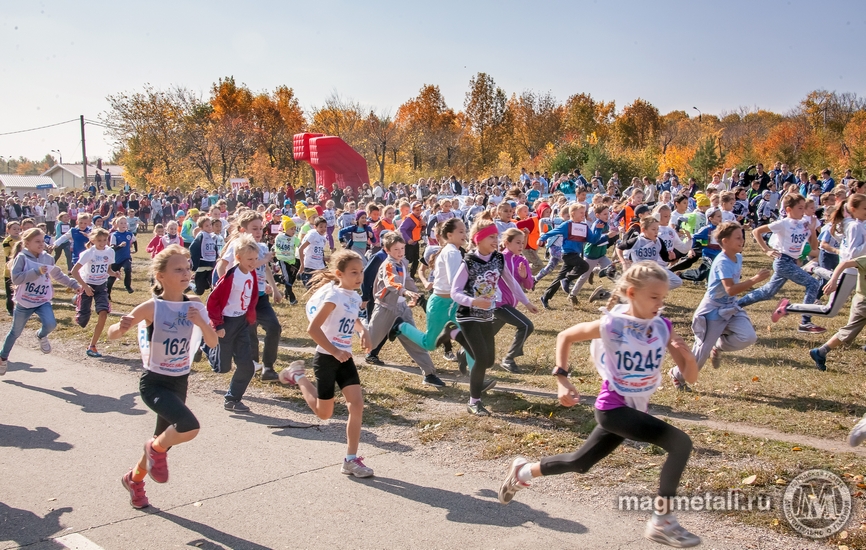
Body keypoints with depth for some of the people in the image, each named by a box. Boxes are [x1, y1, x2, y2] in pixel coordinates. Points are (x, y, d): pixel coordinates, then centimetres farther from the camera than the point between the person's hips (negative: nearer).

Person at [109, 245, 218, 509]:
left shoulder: (194, 305, -3)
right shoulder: (152, 307, -16)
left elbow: (213, 342, -2)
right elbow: (112, 334, -14)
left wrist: (201, 322, -21)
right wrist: (122, 327, -37)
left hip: (180, 382, 6)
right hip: (154, 383, -6)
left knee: (163, 439, 20)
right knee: (189, 427, -29)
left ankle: (134, 478, 49)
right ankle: (157, 449, 3)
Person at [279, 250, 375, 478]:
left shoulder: (355, 296, 3)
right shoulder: (333, 295, -20)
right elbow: (313, 329, -25)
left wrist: (363, 331, 6)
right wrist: (334, 351, -24)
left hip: (344, 358, 7)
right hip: (326, 358, -7)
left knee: (357, 404, -5)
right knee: (324, 413, 9)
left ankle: (351, 459, 3)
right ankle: (298, 376, 33)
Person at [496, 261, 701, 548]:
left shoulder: (663, 327, -6)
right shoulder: (611, 325, -19)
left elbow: (691, 377, -4)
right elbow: (565, 336, -4)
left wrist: (687, 354, -25)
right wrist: (562, 378, -12)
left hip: (635, 410, 6)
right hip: (613, 408, -6)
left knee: (579, 463, 20)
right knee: (680, 443, -21)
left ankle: (523, 471, 43)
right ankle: (662, 521, -10)